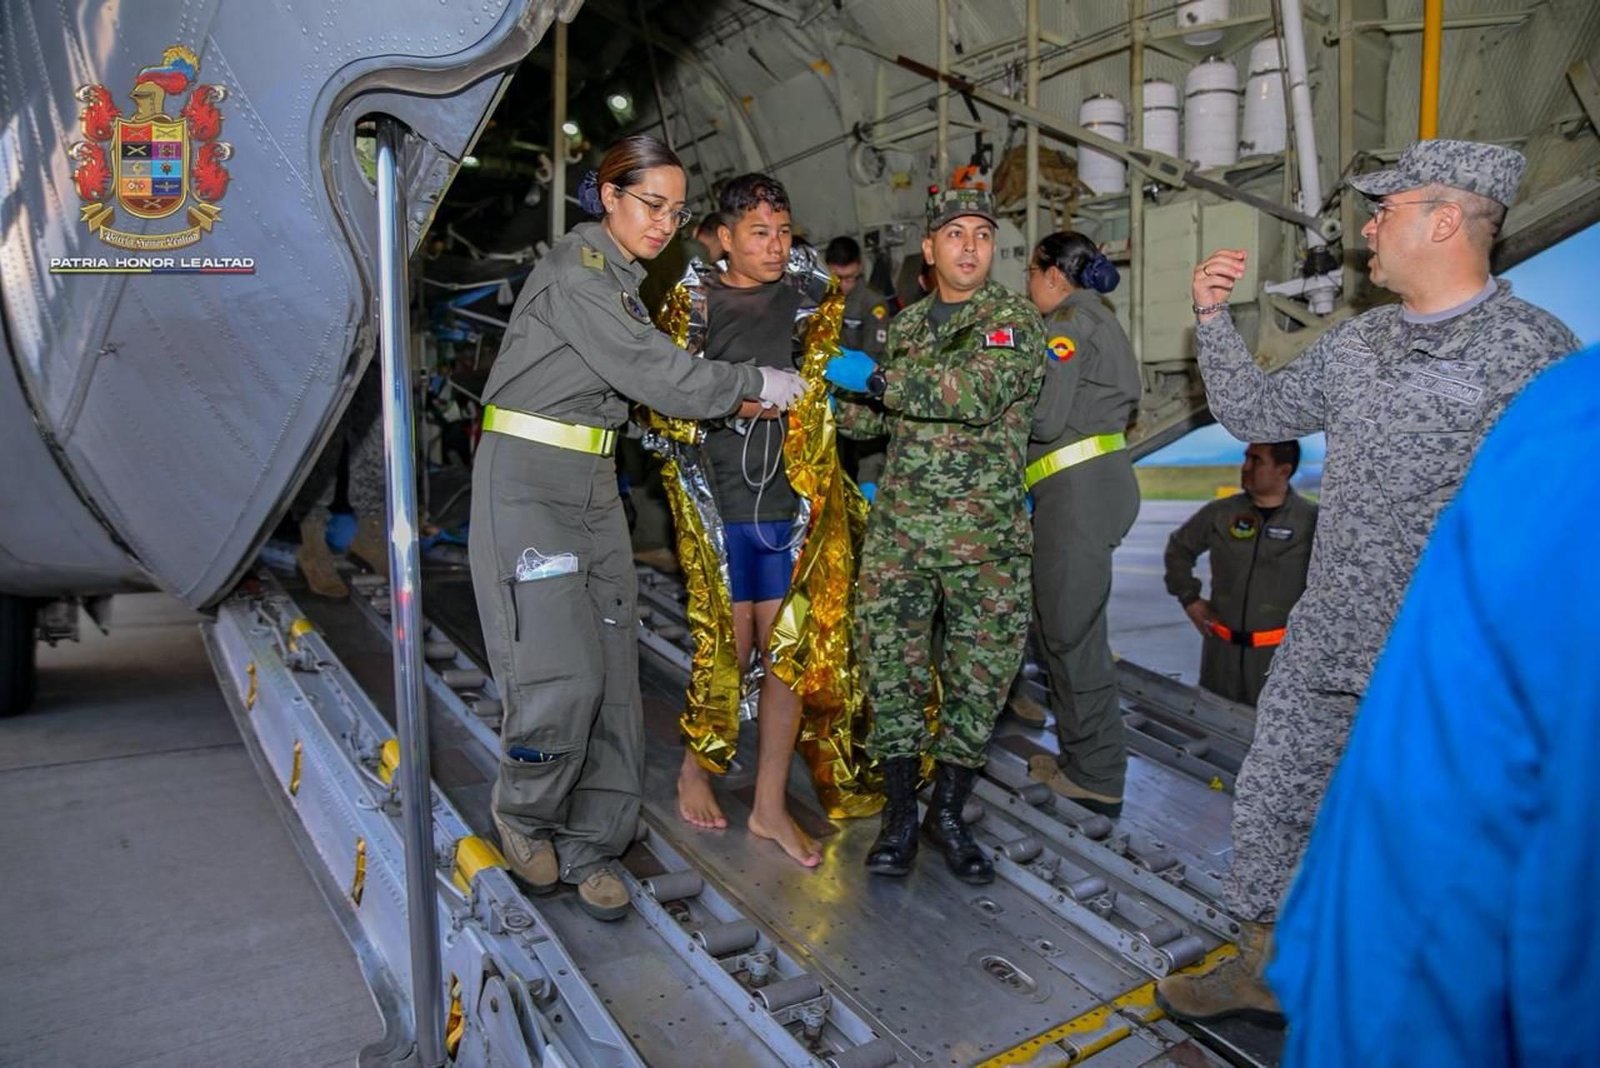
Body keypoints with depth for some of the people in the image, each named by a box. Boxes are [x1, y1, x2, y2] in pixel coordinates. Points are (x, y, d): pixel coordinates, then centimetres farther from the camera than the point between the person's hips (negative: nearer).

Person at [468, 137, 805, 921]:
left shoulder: (623, 280, 16)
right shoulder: (575, 272, -12)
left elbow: (642, 384, 13)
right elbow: (655, 373, -18)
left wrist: (737, 398, 2)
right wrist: (756, 383, -8)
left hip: (594, 483, 9)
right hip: (527, 479, -8)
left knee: (612, 674, 4)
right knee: (561, 671, -13)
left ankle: (588, 847, 15)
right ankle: (523, 814, 16)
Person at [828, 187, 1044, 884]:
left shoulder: (1016, 321, -1)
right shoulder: (905, 327, 14)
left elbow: (980, 391, -21)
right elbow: (871, 420, 20)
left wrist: (876, 378, -22)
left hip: (987, 535, -3)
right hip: (898, 526, 3)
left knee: (980, 673, 5)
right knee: (891, 665, 1)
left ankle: (948, 813, 22)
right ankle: (900, 813, 16)